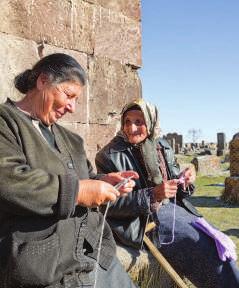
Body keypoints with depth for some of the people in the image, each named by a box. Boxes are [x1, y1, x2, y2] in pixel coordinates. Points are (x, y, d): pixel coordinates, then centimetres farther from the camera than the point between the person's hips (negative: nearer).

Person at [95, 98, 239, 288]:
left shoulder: (163, 147, 8)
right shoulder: (110, 156, -9)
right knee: (210, 250, -17)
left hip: (175, 208, 6)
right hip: (144, 220, -6)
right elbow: (111, 204, -14)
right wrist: (152, 195, -23)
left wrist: (185, 182, -9)